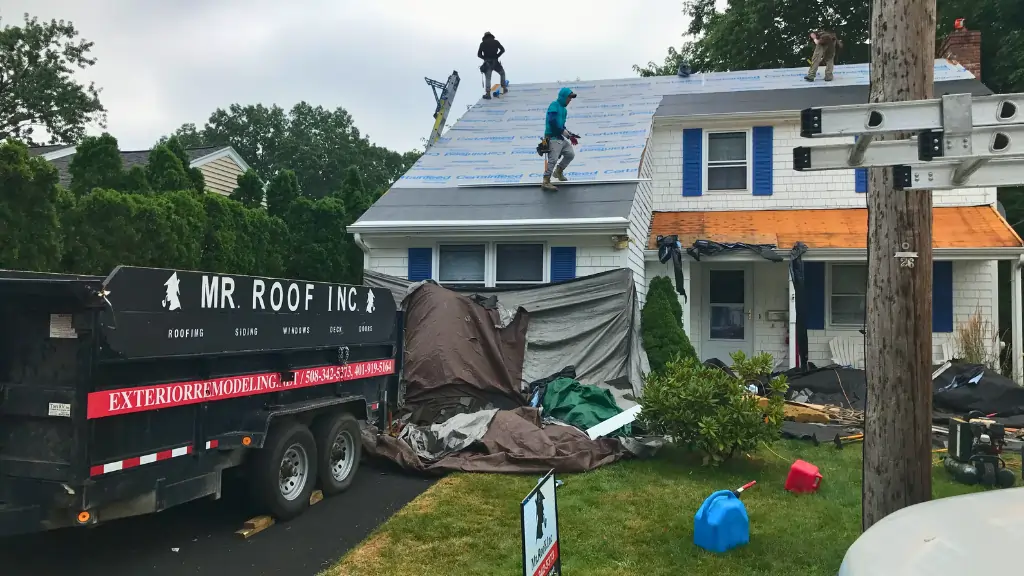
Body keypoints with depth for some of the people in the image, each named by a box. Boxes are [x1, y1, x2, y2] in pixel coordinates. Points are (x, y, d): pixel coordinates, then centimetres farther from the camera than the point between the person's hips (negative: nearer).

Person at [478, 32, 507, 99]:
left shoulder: (482, 43, 8)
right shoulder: (495, 42, 8)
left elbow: (479, 54, 4)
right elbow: (502, 50, 2)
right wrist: (497, 56, 8)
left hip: (487, 63, -1)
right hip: (495, 63, 1)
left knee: (487, 78, 2)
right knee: (502, 73, 24)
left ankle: (488, 93, -13)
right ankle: (504, 88, 19)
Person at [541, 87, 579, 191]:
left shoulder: (563, 109, 19)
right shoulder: (554, 105, -8)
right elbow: (552, 121, -20)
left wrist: (570, 135, 9)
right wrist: (565, 132, -14)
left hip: (560, 137, 9)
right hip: (553, 137, -9)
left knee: (570, 154, 10)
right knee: (553, 159, -14)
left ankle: (558, 171, 27)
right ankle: (546, 182, -11)